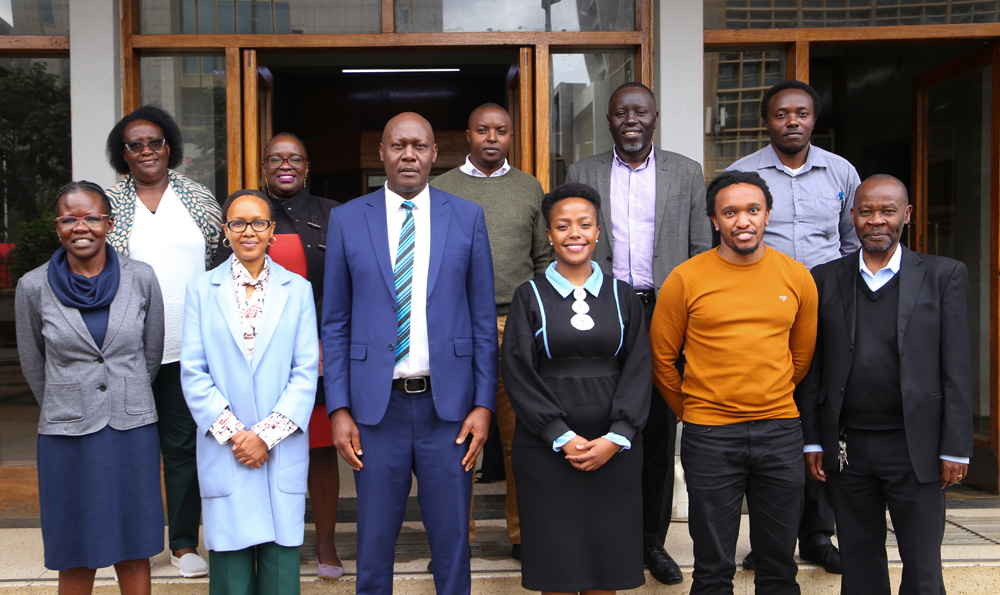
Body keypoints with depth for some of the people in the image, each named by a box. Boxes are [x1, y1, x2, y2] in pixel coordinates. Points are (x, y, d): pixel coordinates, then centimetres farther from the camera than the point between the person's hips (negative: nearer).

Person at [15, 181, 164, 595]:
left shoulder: (141, 278, -3)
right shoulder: (34, 287, -4)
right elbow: (33, 364, 10)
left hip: (133, 433, 1)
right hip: (67, 437, 0)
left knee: (134, 553, 11)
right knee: (75, 559, 10)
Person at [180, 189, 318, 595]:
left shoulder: (297, 289, 7)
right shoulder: (201, 289, 7)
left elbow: (306, 371, 0)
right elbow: (193, 373, 1)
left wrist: (267, 434, -9)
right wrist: (232, 433, -8)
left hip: (282, 451, 0)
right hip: (223, 452, 0)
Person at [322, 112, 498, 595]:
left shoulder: (468, 218, 3)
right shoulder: (346, 219, 4)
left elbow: (484, 320, 3)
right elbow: (335, 324, 4)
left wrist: (484, 404, -2)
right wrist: (338, 409, -2)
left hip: (448, 405, 0)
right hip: (376, 406, 0)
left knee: (452, 541, 11)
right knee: (374, 543, 12)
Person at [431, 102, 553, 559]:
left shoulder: (529, 188, 13)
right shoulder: (441, 188, 10)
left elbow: (544, 259, 14)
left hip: (519, 324, 1)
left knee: (520, 434, 2)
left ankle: (523, 533, 16)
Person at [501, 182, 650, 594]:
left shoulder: (621, 296, 8)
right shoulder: (529, 296, 3)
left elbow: (639, 369, 2)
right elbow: (519, 374, -4)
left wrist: (615, 437, -10)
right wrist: (562, 437, -13)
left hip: (614, 448, 2)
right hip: (546, 448, -1)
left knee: (607, 559, 6)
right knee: (556, 561, 3)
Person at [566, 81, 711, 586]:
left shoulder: (686, 173, 8)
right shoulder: (582, 174, 9)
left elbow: (702, 251, 7)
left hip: (665, 314, 0)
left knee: (659, 431, 7)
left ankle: (653, 541, 20)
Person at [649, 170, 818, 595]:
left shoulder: (796, 277, 3)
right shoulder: (685, 280, -5)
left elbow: (802, 354, 16)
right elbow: (662, 358, 4)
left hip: (780, 431, 3)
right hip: (709, 436, -2)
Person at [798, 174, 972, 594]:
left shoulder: (944, 275, 2)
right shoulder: (825, 279, 6)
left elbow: (957, 368, -1)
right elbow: (813, 368, 6)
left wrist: (955, 448, -5)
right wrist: (812, 441, 3)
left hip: (915, 445, -2)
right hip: (846, 446, 2)